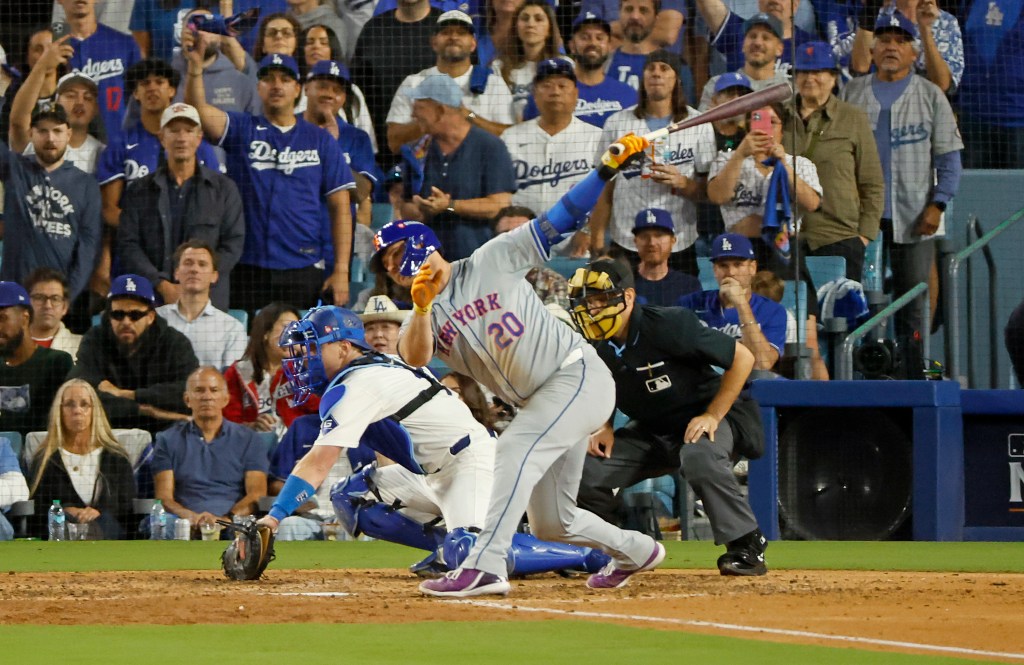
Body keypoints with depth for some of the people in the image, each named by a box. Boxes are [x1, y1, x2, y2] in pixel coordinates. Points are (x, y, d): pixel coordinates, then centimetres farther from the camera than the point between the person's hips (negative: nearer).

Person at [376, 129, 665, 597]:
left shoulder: (492, 261, -3)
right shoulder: (425, 317, 8)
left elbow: (561, 220, -5)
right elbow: (414, 356, -15)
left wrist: (607, 170, -15)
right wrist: (422, 307, -32)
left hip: (579, 377, -7)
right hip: (540, 402, 7)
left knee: (516, 448, -29)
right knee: (551, 525, 10)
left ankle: (485, 567, -36)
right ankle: (636, 551, 38)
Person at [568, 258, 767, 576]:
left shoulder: (669, 326, -25)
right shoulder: (594, 347, -7)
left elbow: (742, 357, -20)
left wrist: (713, 416, -22)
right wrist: (603, 428, -6)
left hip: (704, 420, -6)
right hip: (650, 431, 6)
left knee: (698, 457, -40)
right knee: (585, 470, -11)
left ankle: (746, 546, -25)